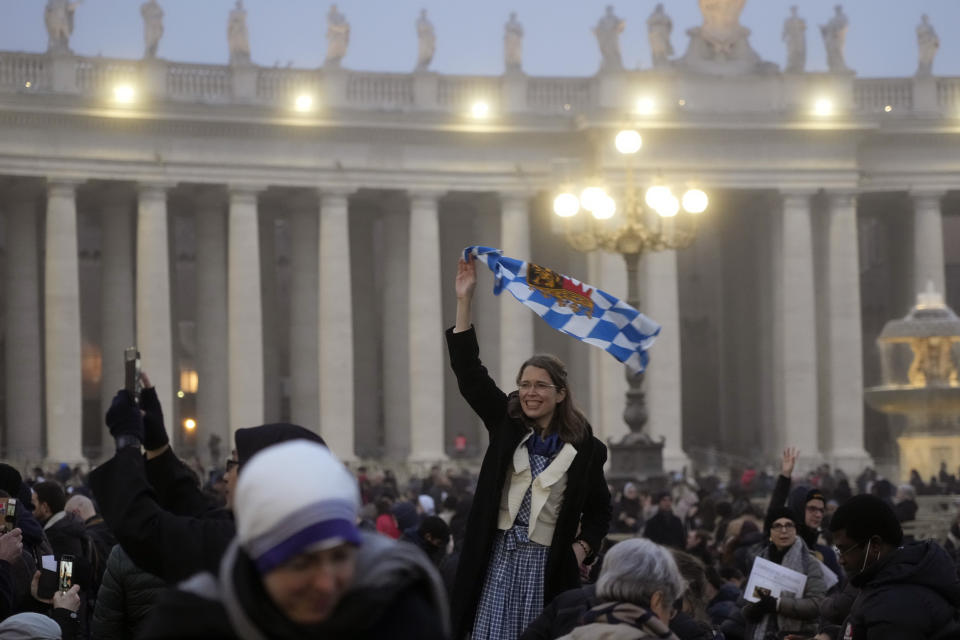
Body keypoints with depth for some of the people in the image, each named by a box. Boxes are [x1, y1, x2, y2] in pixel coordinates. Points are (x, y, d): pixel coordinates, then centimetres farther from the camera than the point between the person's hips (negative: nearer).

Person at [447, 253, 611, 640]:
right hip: (498, 558, 2)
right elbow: (469, 373, -1)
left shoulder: (586, 449, 2)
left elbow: (599, 510, 13)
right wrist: (465, 300, -7)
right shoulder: (505, 424, 6)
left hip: (547, 564, -1)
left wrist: (582, 547, -5)